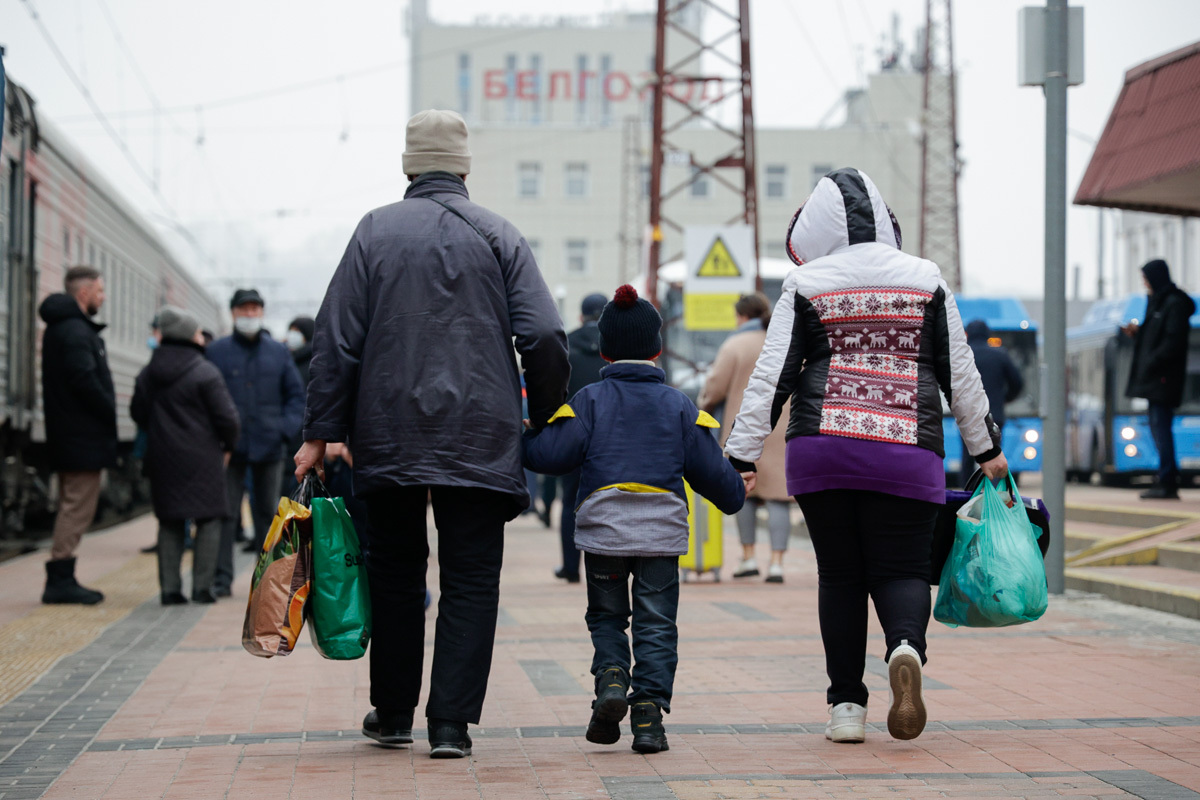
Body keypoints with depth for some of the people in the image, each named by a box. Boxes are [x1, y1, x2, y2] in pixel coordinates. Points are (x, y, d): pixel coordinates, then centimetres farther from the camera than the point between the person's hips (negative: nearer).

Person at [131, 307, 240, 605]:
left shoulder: (148, 373, 7)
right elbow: (226, 416, -12)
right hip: (201, 458, -5)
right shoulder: (205, 373, -11)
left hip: (162, 457, 5)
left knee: (170, 523, 10)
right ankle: (201, 586, -2)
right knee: (209, 519, 3)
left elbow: (138, 412, 16)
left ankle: (169, 588, 5)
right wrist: (228, 445, 5)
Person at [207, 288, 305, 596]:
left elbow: (296, 395, 12)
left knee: (268, 512, 9)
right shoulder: (216, 351, 2)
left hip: (269, 446, 2)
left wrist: (286, 427, -4)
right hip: (230, 446, -2)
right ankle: (221, 577, -1)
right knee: (226, 513, -5)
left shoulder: (278, 352, 9)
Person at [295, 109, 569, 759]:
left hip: (389, 435, 1)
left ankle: (392, 713, 22)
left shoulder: (376, 231, 3)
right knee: (471, 579, 3)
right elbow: (544, 336, -6)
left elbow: (337, 339, -1)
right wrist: (545, 415, 8)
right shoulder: (498, 235, 2)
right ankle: (451, 724, -3)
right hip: (479, 438, -1)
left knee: (395, 572, 15)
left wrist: (320, 432, 3)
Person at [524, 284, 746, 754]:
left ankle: (611, 676, -9)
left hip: (603, 530, 0)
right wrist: (735, 495, 27)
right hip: (662, 533, 1)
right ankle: (648, 712, -6)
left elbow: (552, 455, -9)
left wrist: (518, 441, 11)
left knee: (606, 615, 16)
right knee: (655, 624, 4)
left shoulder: (589, 401, 1)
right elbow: (709, 469, 8)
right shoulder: (678, 406, 7)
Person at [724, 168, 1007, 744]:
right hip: (906, 456, 0)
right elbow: (959, 373, 12)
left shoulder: (805, 285, 4)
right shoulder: (926, 280, 8)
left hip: (821, 452, 0)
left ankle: (847, 705, 9)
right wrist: (987, 448, 22)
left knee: (839, 575, 11)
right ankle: (906, 647, -27)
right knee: (900, 569, 6)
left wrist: (740, 458, 4)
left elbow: (771, 377, 0)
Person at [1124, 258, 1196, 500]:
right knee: (1158, 428, 10)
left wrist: (1152, 364, -21)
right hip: (1154, 379, 10)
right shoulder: (1158, 302, 18)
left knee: (1161, 427, -11)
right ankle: (1169, 482, 12)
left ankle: (1167, 484, -11)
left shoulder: (1175, 304, -11)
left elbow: (1173, 341, -19)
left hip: (1164, 378, -10)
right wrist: (1137, 333, 7)